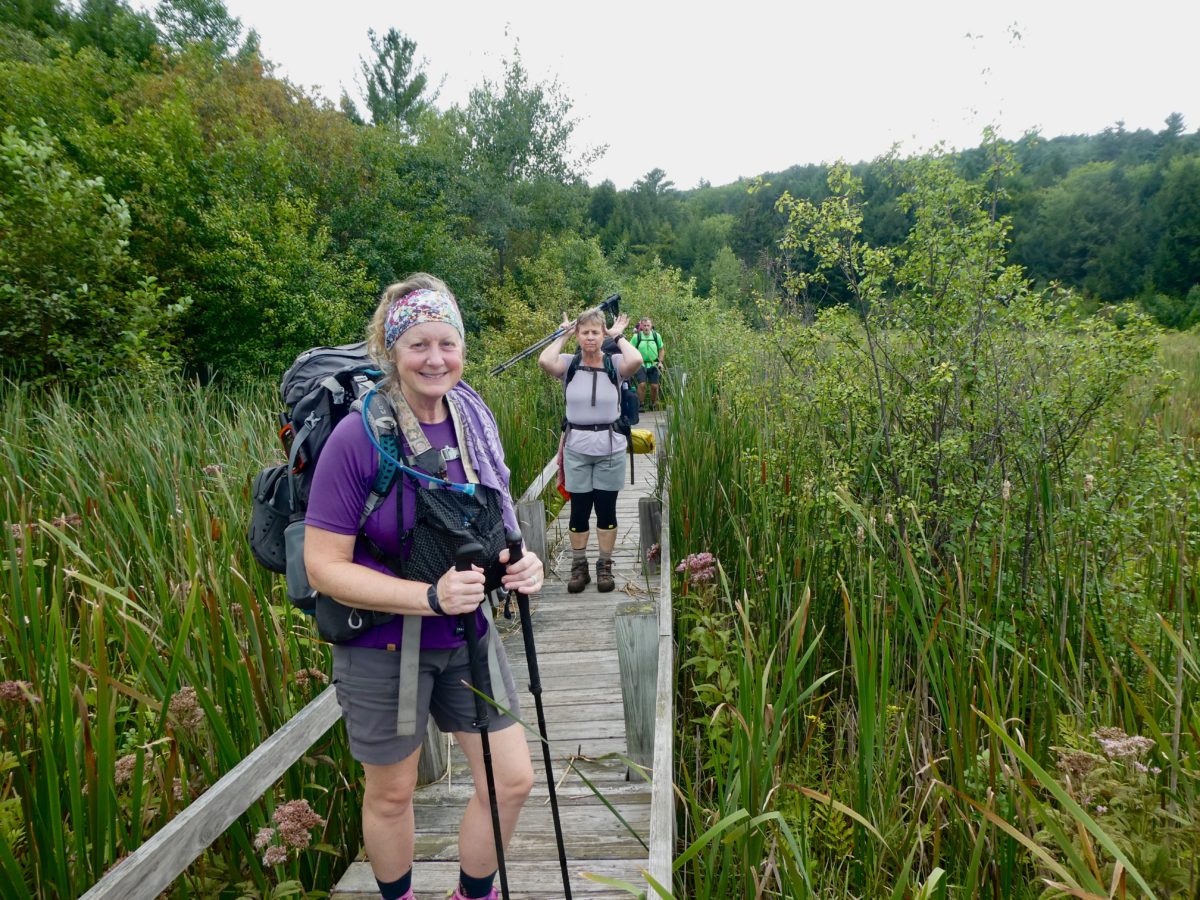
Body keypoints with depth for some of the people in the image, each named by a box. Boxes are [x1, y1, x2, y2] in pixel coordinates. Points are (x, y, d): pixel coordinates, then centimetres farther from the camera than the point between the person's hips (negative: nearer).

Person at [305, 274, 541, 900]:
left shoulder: (474, 418, -3)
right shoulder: (358, 436, -21)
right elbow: (324, 566, -19)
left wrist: (519, 562, -13)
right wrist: (430, 596, -29)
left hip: (467, 636, 5)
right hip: (383, 646, -5)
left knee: (512, 780, 11)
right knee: (391, 795, 16)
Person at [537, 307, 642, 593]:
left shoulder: (614, 363, -4)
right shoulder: (568, 363, -3)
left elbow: (636, 360, -25)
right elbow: (544, 361, -22)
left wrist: (619, 336, -9)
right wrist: (563, 334, -8)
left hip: (610, 447, 0)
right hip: (576, 447, 0)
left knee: (606, 509, 9)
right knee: (579, 510, 9)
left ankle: (605, 567, 23)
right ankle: (578, 567, 23)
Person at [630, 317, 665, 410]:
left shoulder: (657, 336, -1)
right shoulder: (637, 336, -7)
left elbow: (661, 350, 10)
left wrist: (660, 362, 1)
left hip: (654, 365, 2)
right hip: (641, 365, -2)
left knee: (654, 386, 2)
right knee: (642, 384, -13)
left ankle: (653, 404, 21)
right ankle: (641, 404, 2)